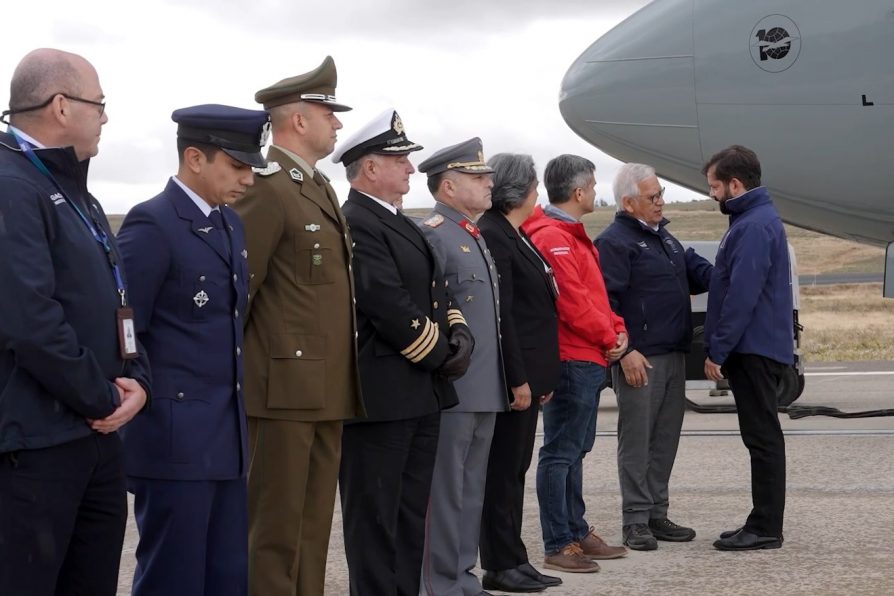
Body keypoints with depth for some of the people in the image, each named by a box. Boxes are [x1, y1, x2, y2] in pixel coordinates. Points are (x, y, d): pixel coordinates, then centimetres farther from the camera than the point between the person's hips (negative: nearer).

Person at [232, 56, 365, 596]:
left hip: (328, 390, 9)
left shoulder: (323, 189, 18)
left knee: (314, 524, 12)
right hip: (284, 387, -9)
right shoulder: (266, 188, -11)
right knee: (276, 529, -4)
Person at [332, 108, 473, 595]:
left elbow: (434, 290, 20)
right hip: (381, 397, -10)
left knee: (411, 518, 14)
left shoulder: (401, 224, 18)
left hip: (420, 395, 10)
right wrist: (441, 356, -10)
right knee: (375, 518, -3)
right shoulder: (355, 225, -15)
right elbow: (390, 308, -21)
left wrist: (459, 334, 0)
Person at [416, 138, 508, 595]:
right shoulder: (432, 235, -12)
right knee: (446, 492, -3)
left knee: (472, 490, 14)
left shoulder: (477, 237, 18)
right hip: (452, 389, -9)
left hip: (484, 390, 9)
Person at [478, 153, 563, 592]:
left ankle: (514, 561, 18)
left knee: (514, 469, 12)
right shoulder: (493, 236, -14)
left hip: (529, 372, 10)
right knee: (503, 470, -2)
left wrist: (541, 377, 15)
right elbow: (499, 314, -19)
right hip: (514, 374, -10)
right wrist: (518, 380, -20)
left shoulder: (515, 236, 16)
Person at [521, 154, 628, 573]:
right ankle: (558, 546, -3)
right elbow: (572, 303, -21)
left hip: (588, 361, 11)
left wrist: (617, 329, 5)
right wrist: (608, 338, -8)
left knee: (576, 450, 16)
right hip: (573, 361, -11)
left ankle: (577, 533, 25)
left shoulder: (570, 235, 17)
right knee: (560, 452, -6)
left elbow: (593, 294, 20)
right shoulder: (553, 238, -17)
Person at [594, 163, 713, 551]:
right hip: (639, 359, -9)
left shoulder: (663, 238, 19)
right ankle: (636, 521, 1)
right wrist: (625, 351, -21)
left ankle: (657, 514, 20)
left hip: (673, 355, 9)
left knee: (665, 438, 12)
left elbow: (697, 273, 23)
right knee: (637, 439, -4)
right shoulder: (614, 242, -10)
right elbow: (607, 301, -16)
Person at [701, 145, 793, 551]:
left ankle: (765, 528, 0)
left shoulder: (754, 227, -17)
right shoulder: (752, 220, 16)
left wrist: (717, 351, -18)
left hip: (755, 350, -10)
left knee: (762, 437, -5)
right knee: (761, 437, 13)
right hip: (755, 348, 10)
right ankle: (762, 523, 19)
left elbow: (742, 297, -22)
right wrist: (720, 348, 20)